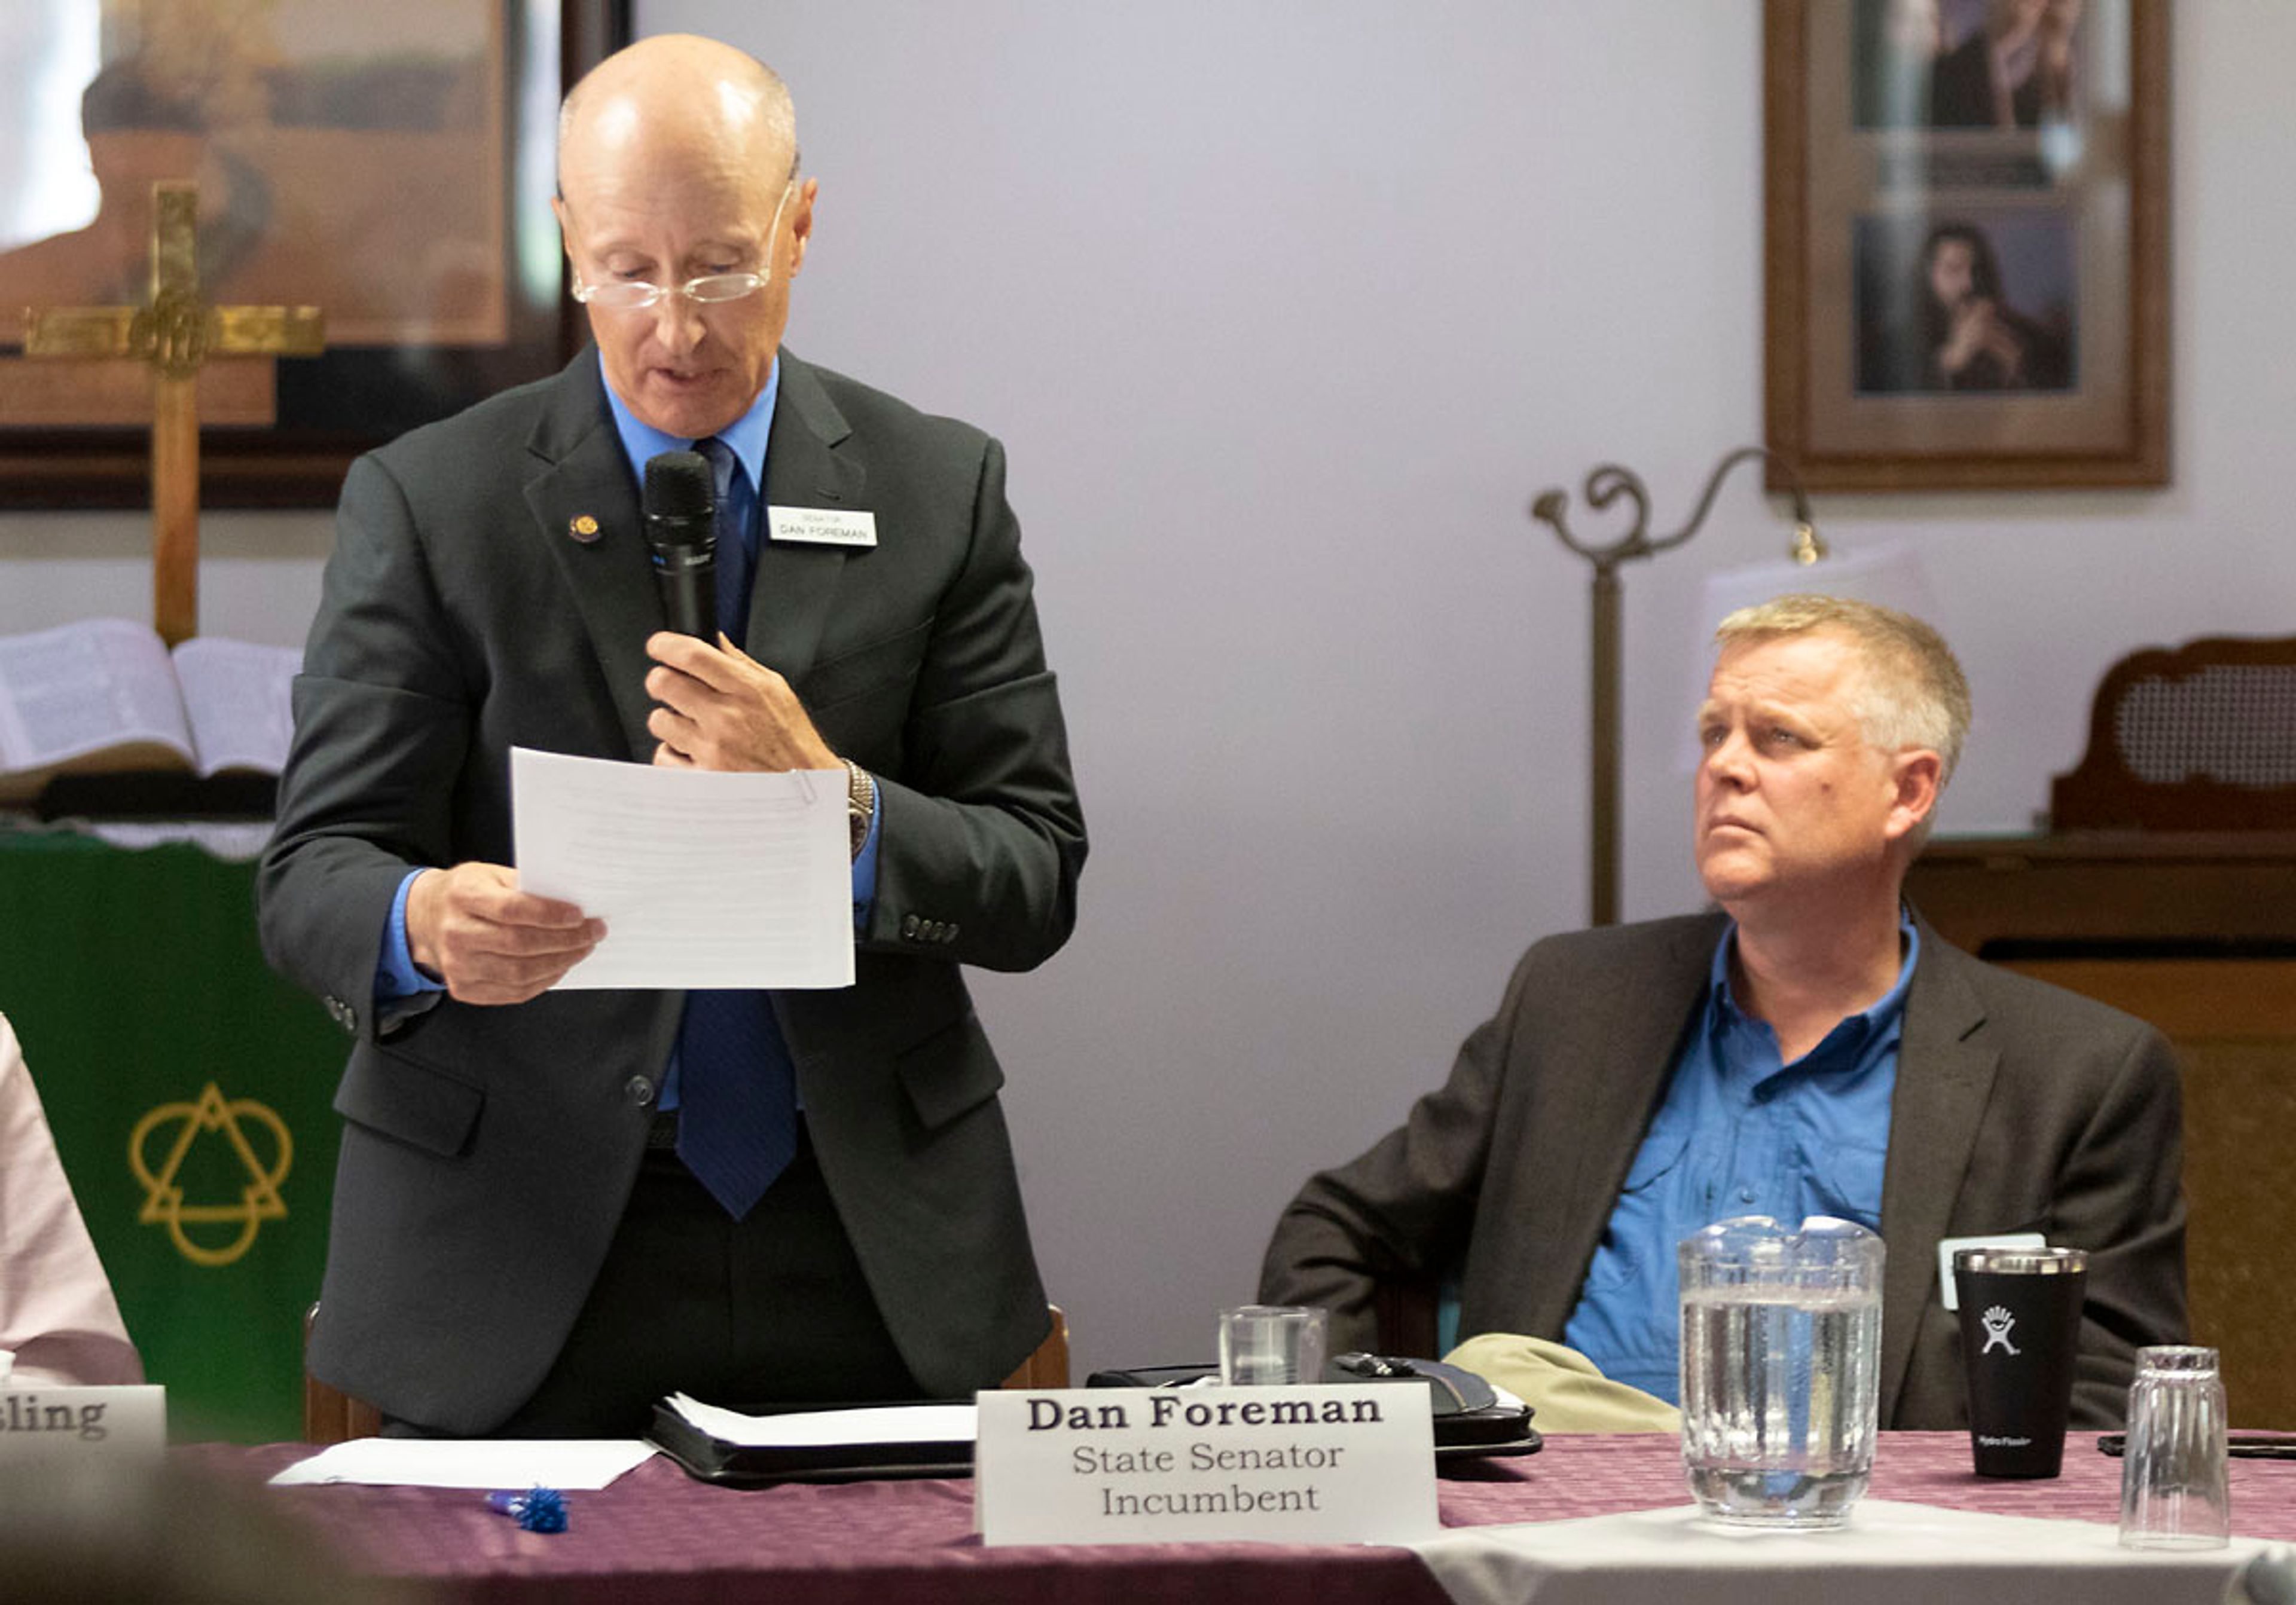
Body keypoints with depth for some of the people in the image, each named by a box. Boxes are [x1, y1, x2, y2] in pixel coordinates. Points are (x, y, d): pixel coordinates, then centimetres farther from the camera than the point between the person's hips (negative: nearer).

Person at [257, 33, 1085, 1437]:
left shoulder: (940, 491, 4)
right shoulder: (429, 505, 0)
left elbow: (1034, 884, 0)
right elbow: (313, 875, -5)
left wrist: (831, 803, -20)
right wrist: (427, 925, -28)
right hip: (528, 1257, -1)